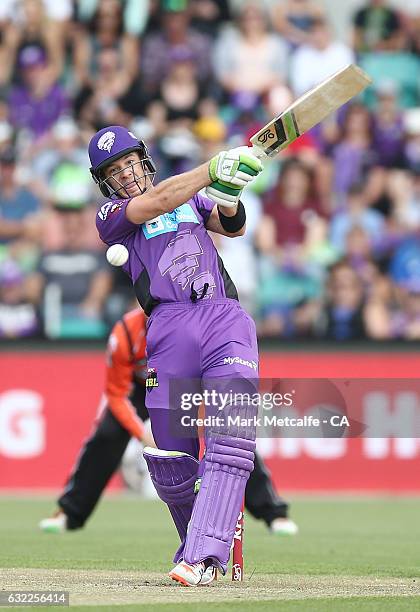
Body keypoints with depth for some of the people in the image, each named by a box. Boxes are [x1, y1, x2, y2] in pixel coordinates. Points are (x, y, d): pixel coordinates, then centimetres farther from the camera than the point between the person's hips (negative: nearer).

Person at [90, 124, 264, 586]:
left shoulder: (190, 197, 26)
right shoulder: (111, 215, 12)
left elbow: (233, 226, 14)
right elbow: (158, 201, -6)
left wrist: (228, 198, -9)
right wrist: (215, 169, -17)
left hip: (227, 321, 1)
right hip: (170, 329, -1)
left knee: (232, 438, -18)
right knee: (170, 459, -4)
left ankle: (203, 556, -25)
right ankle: (196, 544, 21)